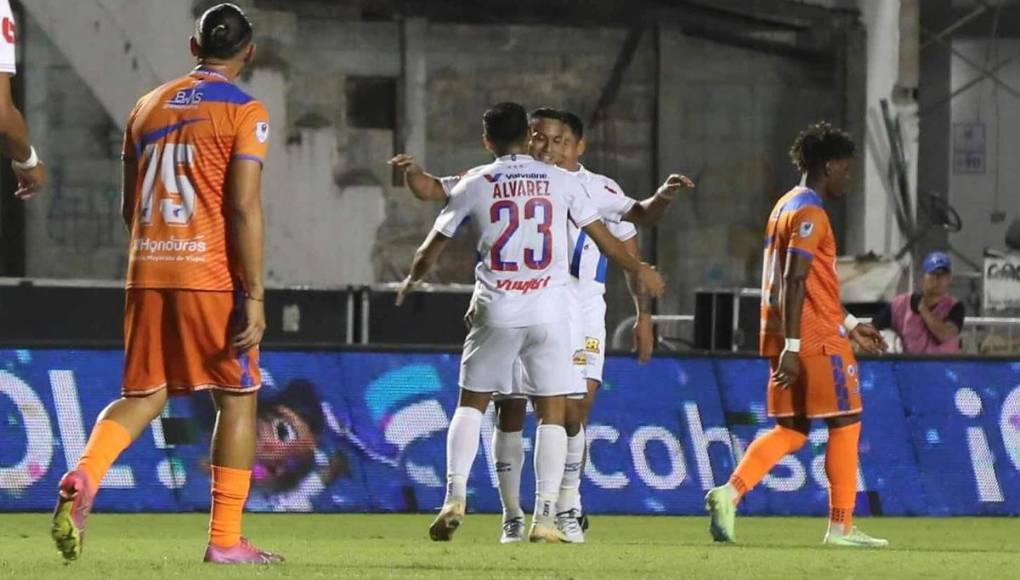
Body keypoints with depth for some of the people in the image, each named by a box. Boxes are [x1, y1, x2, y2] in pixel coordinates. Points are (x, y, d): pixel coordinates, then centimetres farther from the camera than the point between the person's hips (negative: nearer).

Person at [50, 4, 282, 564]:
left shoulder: (147, 107, 15)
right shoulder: (244, 112, -4)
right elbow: (243, 208, -13)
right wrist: (253, 296, -13)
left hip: (147, 269, 5)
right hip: (211, 274, -5)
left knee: (142, 395, 10)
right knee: (237, 398, 6)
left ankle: (83, 478, -18)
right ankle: (225, 540, 5)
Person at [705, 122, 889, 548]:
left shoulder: (787, 207, 18)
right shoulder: (810, 214, -13)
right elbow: (795, 282, -21)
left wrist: (850, 326, 28)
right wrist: (792, 347, -25)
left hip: (791, 339, 9)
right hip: (816, 340, -9)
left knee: (791, 429, 11)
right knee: (845, 423, 0)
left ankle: (729, 493, -5)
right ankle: (841, 527, 2)